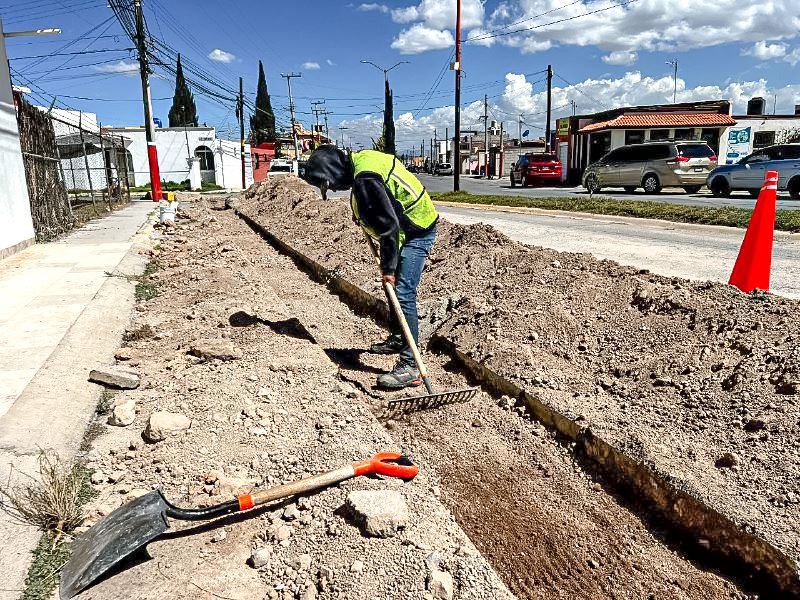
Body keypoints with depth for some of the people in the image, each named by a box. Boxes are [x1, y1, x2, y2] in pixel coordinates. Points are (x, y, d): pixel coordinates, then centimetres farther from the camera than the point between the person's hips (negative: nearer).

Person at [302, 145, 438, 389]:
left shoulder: (366, 180, -28)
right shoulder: (359, 160, 3)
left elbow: (388, 224, -29)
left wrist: (388, 267, -24)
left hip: (417, 233, -11)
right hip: (406, 229, 11)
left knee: (403, 294, -17)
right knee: (394, 287, 21)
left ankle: (410, 365, -17)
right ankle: (398, 339, 38)